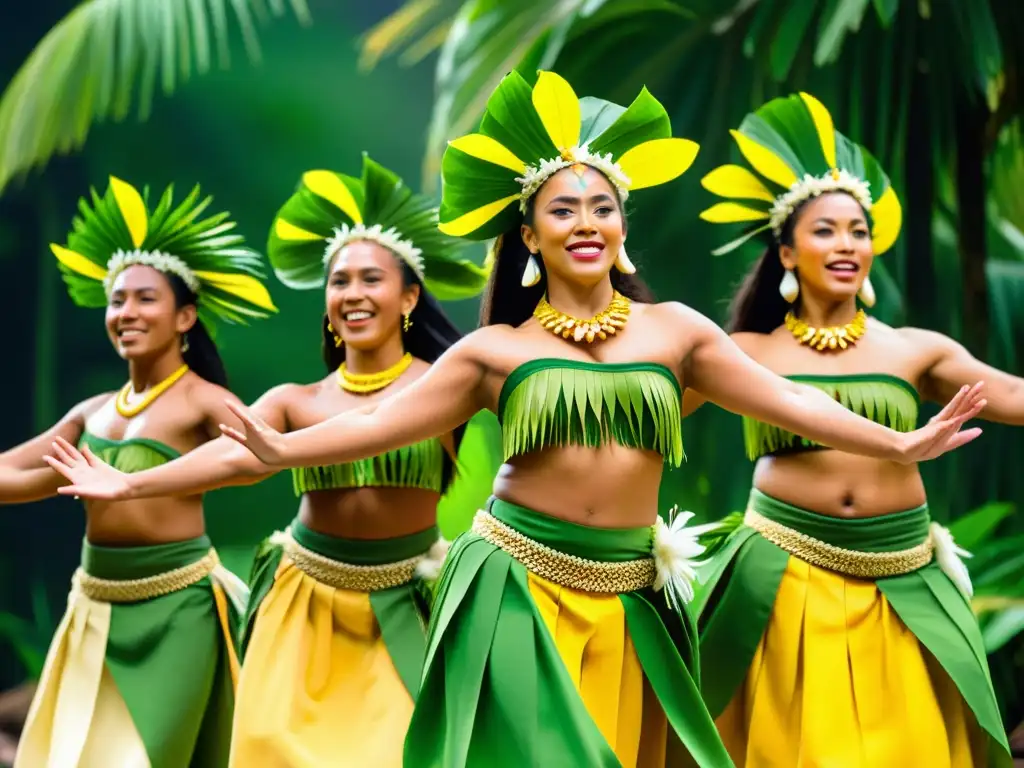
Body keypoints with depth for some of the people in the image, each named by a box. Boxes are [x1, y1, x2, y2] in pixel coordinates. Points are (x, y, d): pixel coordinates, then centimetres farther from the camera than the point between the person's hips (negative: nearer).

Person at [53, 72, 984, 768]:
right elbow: (383, 421, -2)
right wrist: (282, 450, -16)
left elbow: (787, 399, 3)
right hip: (518, 588, -2)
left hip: (626, 597, 2)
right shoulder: (496, 349, 3)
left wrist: (901, 444, -6)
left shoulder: (673, 330, 7)